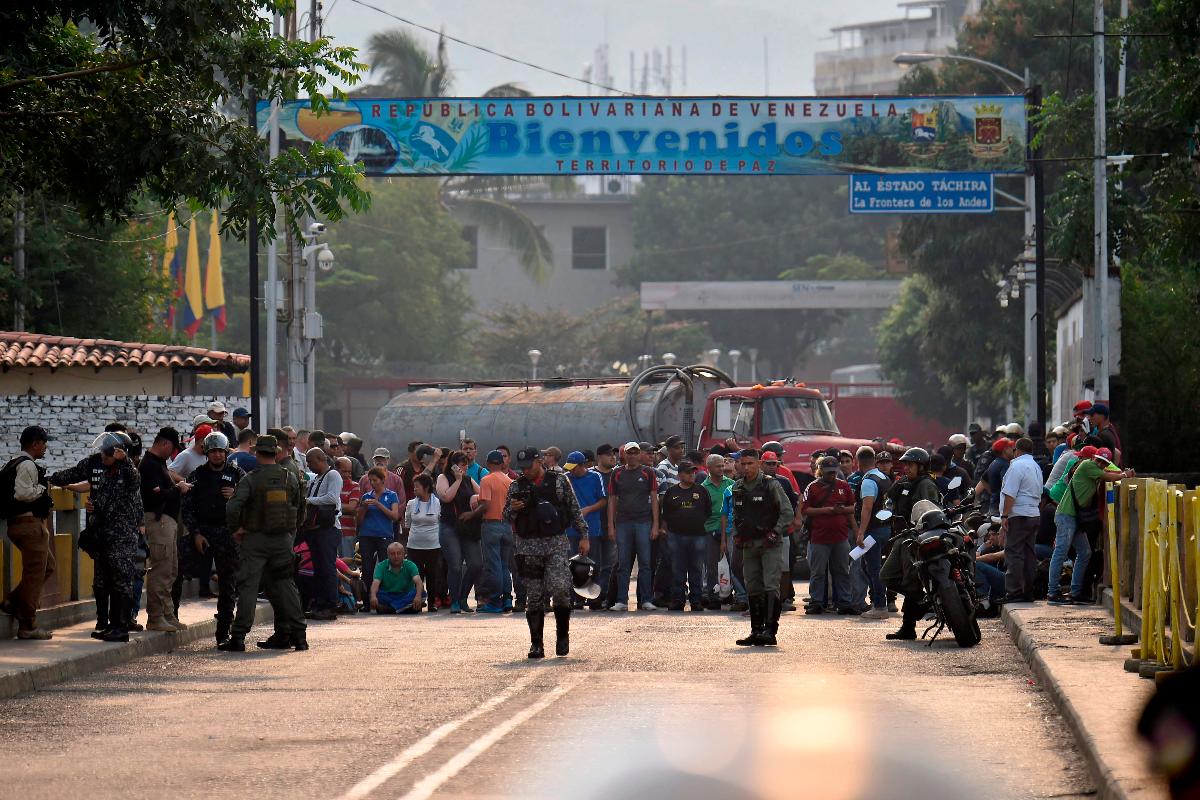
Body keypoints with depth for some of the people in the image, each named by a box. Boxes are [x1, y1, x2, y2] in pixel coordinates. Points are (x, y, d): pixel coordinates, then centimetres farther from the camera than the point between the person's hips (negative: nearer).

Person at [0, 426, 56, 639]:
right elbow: (23, 493, -26)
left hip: (17, 523, 10)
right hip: (29, 523, -10)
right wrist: (42, 489, -11)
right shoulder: (27, 465, -15)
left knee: (48, 566, 20)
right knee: (34, 573, -4)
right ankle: (27, 626, 1)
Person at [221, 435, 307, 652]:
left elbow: (233, 507, -19)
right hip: (283, 539, 4)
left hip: (255, 539, -3)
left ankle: (238, 637, -5)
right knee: (284, 585, 12)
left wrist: (234, 529, -3)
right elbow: (301, 508, 11)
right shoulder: (290, 479, 3)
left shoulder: (250, 480, -9)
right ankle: (298, 634, 10)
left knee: (247, 587, -1)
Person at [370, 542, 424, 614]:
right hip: (387, 598, 0)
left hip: (406, 597, 0)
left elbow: (418, 581, -20)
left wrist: (418, 596, -43)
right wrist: (373, 597, -43)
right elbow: (375, 583, -20)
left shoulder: (410, 565, -5)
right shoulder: (381, 566, -5)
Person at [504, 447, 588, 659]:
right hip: (528, 546, 2)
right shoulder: (517, 486, 8)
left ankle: (563, 634, 1)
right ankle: (536, 643, 6)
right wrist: (513, 509, -13)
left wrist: (584, 536, 5)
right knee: (534, 597, 0)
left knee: (559, 588, -18)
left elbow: (574, 510, 9)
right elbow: (507, 516, 10)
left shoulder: (559, 481, 4)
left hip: (556, 544, -2)